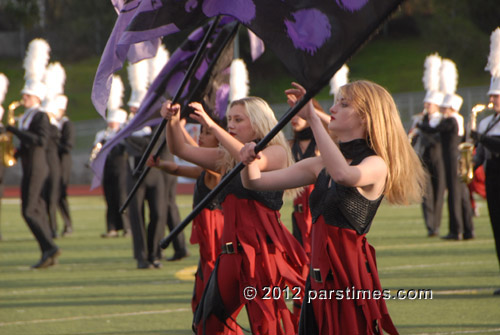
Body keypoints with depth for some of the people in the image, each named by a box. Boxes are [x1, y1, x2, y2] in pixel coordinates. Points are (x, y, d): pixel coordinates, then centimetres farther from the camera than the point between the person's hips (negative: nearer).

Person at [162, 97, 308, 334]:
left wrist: (212, 126, -26)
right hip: (232, 250, 7)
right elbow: (181, 150, 15)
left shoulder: (277, 153, -2)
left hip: (263, 247, -7)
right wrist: (172, 122, -6)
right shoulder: (226, 159, 18)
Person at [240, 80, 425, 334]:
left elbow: (344, 175, -33)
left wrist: (313, 119, -29)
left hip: (350, 277, -7)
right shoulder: (320, 166, 12)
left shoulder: (376, 166, -9)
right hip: (319, 279, 7)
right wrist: (250, 163, -12)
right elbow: (255, 181, 12)